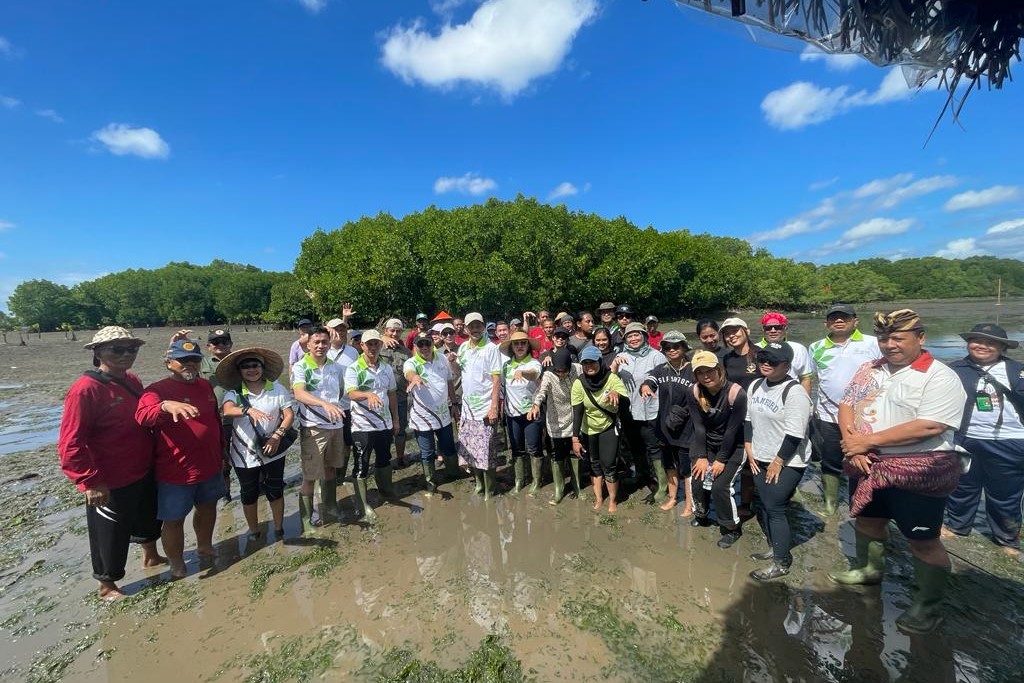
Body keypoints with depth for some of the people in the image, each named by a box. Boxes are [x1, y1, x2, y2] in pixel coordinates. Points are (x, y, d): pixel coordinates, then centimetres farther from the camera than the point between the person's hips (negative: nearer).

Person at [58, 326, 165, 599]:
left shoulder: (132, 380, 1)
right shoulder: (85, 389, -22)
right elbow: (70, 444, -22)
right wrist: (91, 482, -23)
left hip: (144, 473, 7)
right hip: (110, 484, -7)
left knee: (149, 518, 27)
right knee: (111, 536, 13)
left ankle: (151, 556, 52)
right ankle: (106, 586, 37)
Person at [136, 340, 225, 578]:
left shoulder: (205, 386, 6)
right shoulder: (158, 389, -13)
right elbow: (142, 416, -33)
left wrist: (222, 449, 20)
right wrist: (166, 406, -53)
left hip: (210, 466, 6)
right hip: (176, 471, -6)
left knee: (207, 507, 23)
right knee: (174, 520, 9)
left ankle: (204, 546, 44)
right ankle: (177, 565, 29)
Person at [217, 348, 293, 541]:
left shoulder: (277, 390, -5)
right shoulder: (233, 393, -7)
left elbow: (289, 415, -6)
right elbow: (227, 410, -28)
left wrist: (278, 435, -20)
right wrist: (249, 410, -47)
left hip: (272, 452, 0)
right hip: (244, 455, 0)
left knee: (275, 492, 12)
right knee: (249, 495, 16)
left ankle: (279, 529, 31)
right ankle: (254, 530, 37)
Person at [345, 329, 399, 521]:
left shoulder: (387, 368, 5)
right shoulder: (353, 369, -11)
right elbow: (351, 393, -25)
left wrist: (395, 420, 13)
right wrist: (369, 394, -46)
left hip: (384, 424, 5)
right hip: (362, 426, -5)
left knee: (384, 460, 22)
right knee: (362, 467, 6)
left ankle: (385, 490, 44)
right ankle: (363, 504, 23)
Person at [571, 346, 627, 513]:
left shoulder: (611, 378, -19)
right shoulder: (579, 383, -17)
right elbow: (577, 412, -18)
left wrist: (616, 393, -49)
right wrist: (575, 439, -22)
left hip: (609, 427, -2)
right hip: (588, 430, 2)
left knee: (609, 465, -4)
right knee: (594, 465, 14)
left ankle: (613, 500, 19)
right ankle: (598, 498, 33)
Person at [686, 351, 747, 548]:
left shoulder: (736, 393, -23)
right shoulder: (694, 393, -12)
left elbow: (732, 430, -19)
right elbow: (698, 427, -9)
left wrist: (721, 460, -14)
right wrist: (701, 457, -12)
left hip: (733, 447, -4)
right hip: (706, 445, 4)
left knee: (720, 486, -12)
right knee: (697, 481, -2)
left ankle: (732, 528, 14)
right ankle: (701, 516, 28)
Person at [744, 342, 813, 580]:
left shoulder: (795, 392, -19)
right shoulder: (755, 386, 4)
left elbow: (794, 434, -20)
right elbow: (748, 419, 12)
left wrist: (778, 463, -15)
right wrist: (749, 449, 7)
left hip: (787, 463, -7)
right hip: (760, 459, 7)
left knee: (774, 509, -3)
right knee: (764, 507, 14)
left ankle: (781, 563, 13)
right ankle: (775, 548, 34)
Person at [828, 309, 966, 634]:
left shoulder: (940, 378, -14)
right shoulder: (870, 369, 5)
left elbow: (929, 426, -24)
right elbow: (846, 405, 4)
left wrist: (868, 441, -21)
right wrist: (852, 445, -11)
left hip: (918, 470, -6)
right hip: (869, 464, 7)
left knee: (923, 540, 7)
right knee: (866, 518, 22)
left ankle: (928, 607, 27)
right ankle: (868, 569, 46)